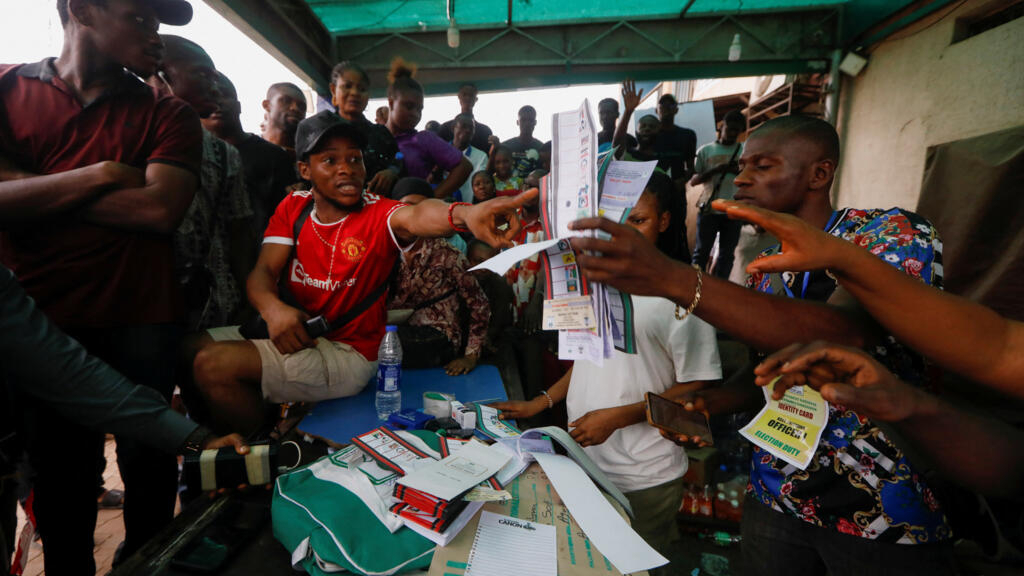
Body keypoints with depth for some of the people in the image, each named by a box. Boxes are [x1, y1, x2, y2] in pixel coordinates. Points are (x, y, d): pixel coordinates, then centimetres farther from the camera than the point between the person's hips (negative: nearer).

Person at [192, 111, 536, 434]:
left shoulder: (377, 214, -14)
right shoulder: (293, 207, 2)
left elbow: (415, 217, -37)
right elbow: (263, 271, -4)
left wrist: (465, 214, -61)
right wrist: (274, 309, -28)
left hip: (348, 352, -6)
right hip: (293, 334, 6)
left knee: (214, 366, -18)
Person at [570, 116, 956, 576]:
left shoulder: (893, 233, -13)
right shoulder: (765, 267, 5)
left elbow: (846, 336, -34)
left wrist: (673, 279, -43)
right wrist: (701, 404, -5)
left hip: (881, 514, -5)